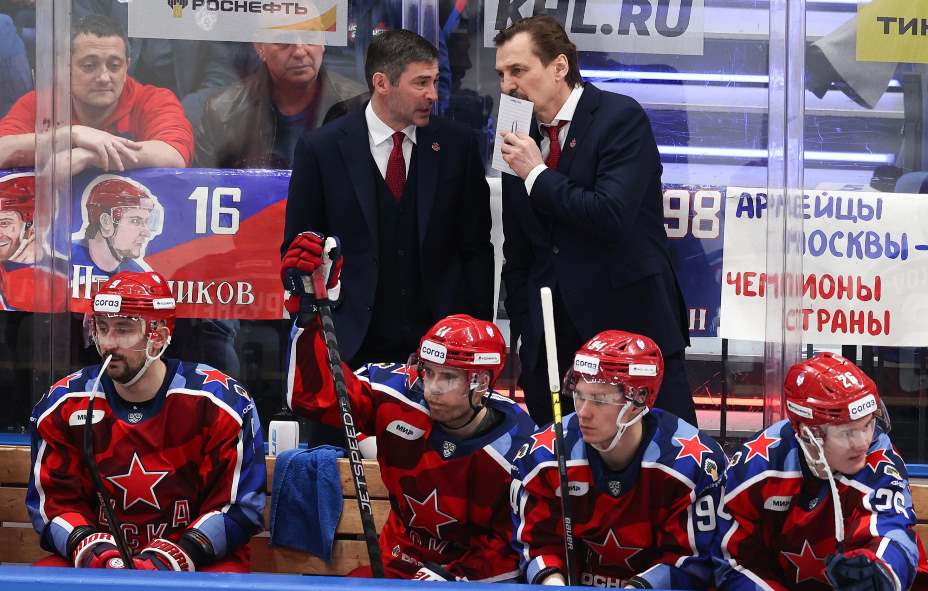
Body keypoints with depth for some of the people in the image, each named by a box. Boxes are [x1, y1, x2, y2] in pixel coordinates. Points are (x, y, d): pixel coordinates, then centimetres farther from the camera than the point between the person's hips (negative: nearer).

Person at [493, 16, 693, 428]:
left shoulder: (621, 117, -8)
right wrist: (520, 333, 11)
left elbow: (611, 216, -21)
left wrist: (537, 175, -12)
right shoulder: (519, 139, 10)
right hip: (552, 339, 6)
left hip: (632, 324, -6)